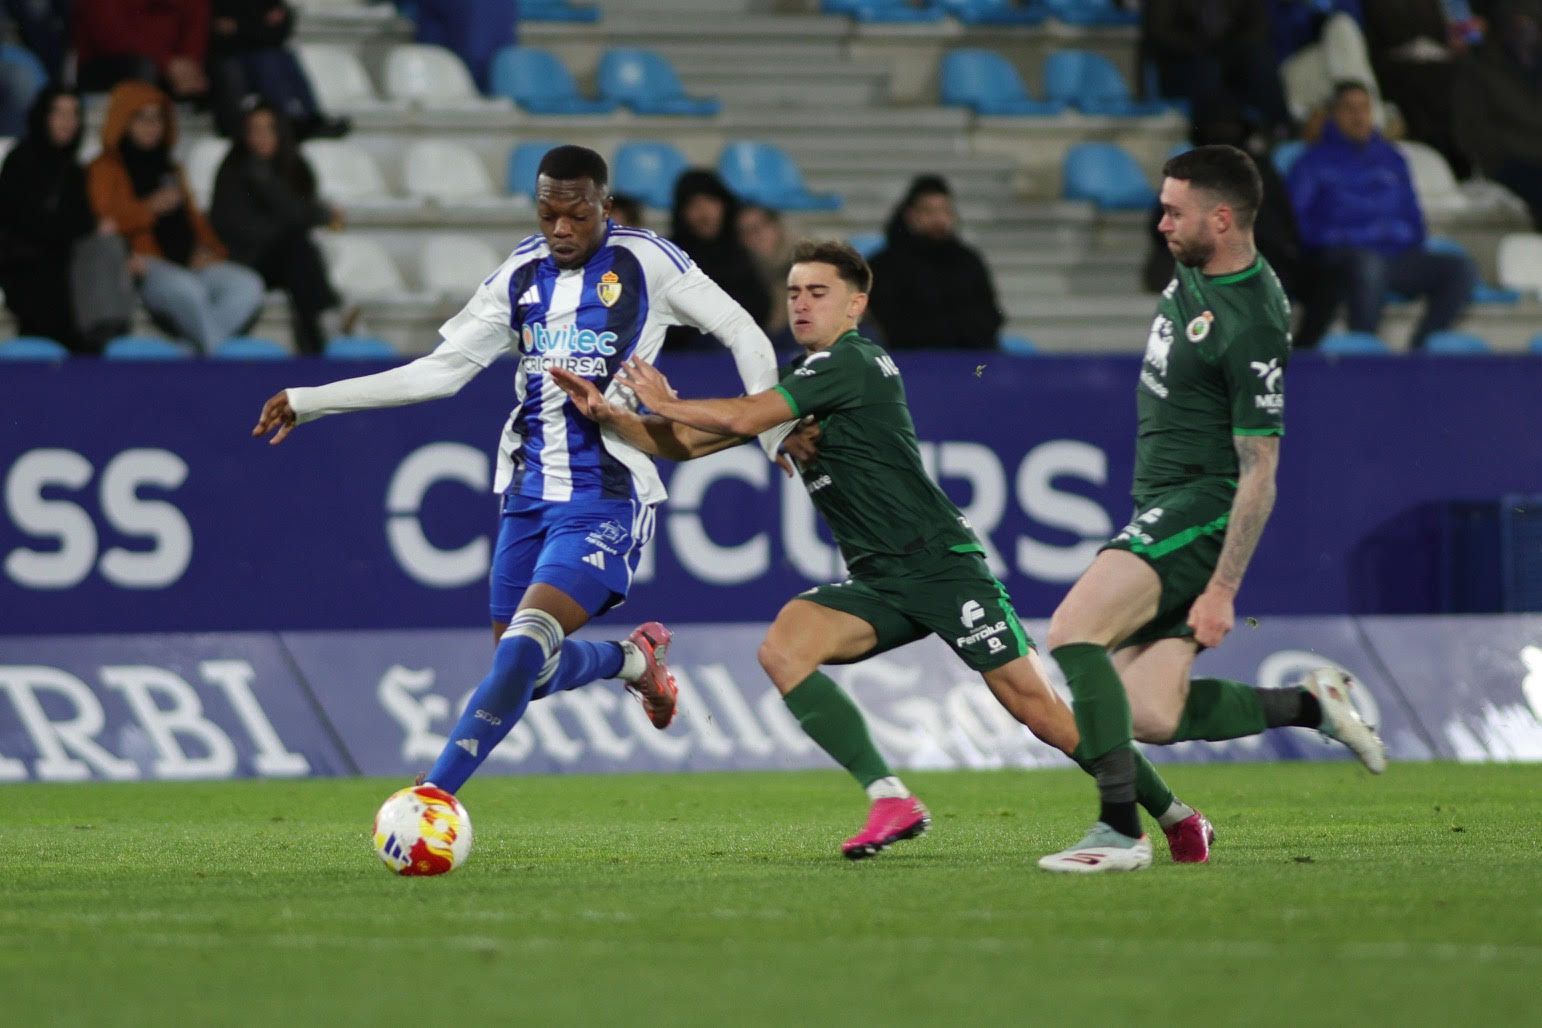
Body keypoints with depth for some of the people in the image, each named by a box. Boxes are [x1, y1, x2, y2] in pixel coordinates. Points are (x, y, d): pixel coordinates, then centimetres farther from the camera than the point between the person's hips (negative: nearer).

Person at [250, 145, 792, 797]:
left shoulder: (643, 261, -5)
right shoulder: (522, 274, 8)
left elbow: (744, 337, 1)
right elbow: (440, 371, 8)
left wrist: (778, 441, -5)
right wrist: (310, 401, 4)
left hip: (604, 500, -6)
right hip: (529, 493, 6)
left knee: (525, 647, -22)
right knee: (526, 671, 10)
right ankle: (633, 659, 39)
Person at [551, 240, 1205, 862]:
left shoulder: (852, 363, -10)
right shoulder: (793, 389, 16)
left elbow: (744, 418, -17)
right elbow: (686, 444, 16)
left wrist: (666, 404, -1)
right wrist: (607, 413, 1)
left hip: (942, 566, -8)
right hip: (877, 584, 8)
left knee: (1038, 710, -11)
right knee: (782, 648, -20)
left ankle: (1171, 811, 5)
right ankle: (890, 800, -22)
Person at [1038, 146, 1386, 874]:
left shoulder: (1251, 329, -20)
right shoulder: (1195, 271, 8)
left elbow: (1260, 472, -20)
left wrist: (1222, 590, -23)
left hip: (1202, 509, -9)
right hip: (1163, 506, 9)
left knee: (1071, 632, -25)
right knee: (1150, 718, -2)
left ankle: (1120, 832, -26)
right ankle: (1311, 704, 15)